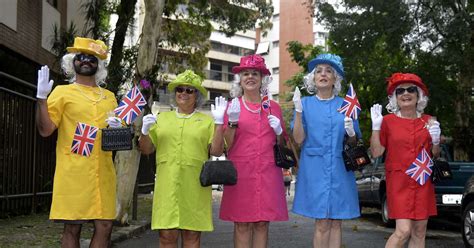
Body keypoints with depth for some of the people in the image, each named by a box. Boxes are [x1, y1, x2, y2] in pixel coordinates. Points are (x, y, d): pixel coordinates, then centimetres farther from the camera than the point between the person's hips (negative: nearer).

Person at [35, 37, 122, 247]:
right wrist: (41, 97, -15)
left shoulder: (109, 97, 18)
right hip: (73, 173, -4)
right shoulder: (62, 92, 5)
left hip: (102, 173, 4)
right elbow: (45, 130, -5)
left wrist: (118, 128, 3)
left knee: (104, 227, 1)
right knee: (72, 228, -1)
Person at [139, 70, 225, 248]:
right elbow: (146, 149, 14)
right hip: (167, 185, 2)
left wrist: (218, 122, -7)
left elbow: (216, 151, 1)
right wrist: (145, 131, -5)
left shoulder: (207, 121, 8)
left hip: (195, 187, -1)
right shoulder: (163, 118, 15)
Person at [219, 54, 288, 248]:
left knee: (262, 223, 4)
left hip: (267, 172, 2)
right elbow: (226, 145, 1)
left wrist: (278, 132, -3)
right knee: (242, 224, -1)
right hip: (240, 171, -2)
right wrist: (232, 121, -13)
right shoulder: (233, 106, 5)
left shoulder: (274, 107, 11)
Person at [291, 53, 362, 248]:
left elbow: (353, 142, 12)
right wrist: (298, 111, -12)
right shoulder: (305, 103, 6)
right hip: (315, 169, -2)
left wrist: (351, 133, -10)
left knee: (336, 223, 3)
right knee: (322, 223, -4)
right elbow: (299, 139, -3)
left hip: (339, 169, 2)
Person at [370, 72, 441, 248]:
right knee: (403, 231, -14)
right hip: (399, 182, -4)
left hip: (423, 182, 4)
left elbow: (435, 156, 15)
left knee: (419, 233, 5)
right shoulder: (388, 121, -2)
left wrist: (436, 141, -5)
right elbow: (376, 153, -4)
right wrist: (376, 127, -13)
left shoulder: (429, 121, 8)